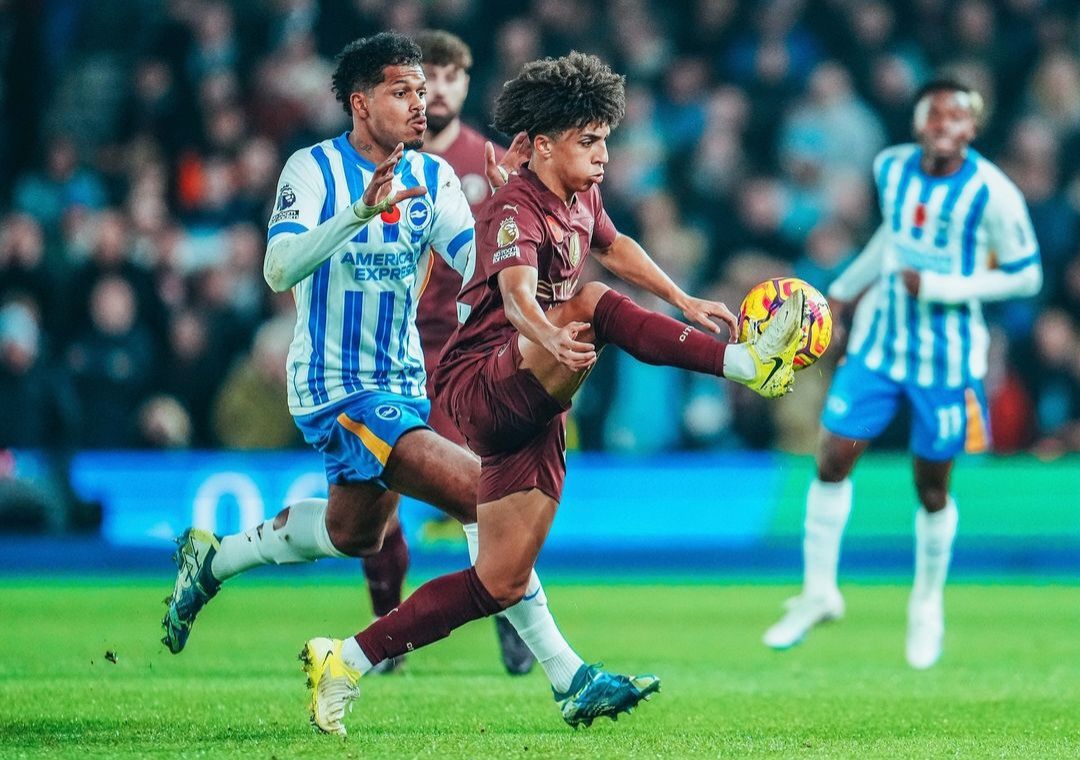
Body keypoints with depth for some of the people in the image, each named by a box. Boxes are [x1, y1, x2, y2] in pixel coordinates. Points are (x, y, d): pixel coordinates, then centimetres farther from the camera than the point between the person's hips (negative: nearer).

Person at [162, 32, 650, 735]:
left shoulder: (433, 177, 3)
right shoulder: (314, 170, -12)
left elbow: (480, 262, -11)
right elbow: (280, 271, -26)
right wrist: (360, 212, -39)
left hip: (402, 382, 8)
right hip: (336, 388, -8)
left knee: (354, 534, 24)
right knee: (482, 493, -21)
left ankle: (213, 558, 46)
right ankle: (566, 677, -18)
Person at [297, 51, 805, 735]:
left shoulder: (582, 199, 12)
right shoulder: (516, 209, -14)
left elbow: (613, 245, 36)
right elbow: (517, 292, -34)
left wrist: (685, 303, 37)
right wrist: (554, 340, -54)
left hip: (532, 409, 9)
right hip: (482, 384, -9)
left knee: (503, 583, 6)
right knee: (597, 305, -32)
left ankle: (348, 660, 12)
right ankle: (745, 363, -34)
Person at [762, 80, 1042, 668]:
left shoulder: (993, 195, -17)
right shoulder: (891, 168, -2)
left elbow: (1026, 276, -12)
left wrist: (942, 288, -21)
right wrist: (844, 290, 19)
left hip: (947, 358, -4)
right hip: (880, 343, 4)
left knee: (931, 487, 5)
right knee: (832, 461, 0)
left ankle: (928, 604, 28)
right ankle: (819, 592, 16)